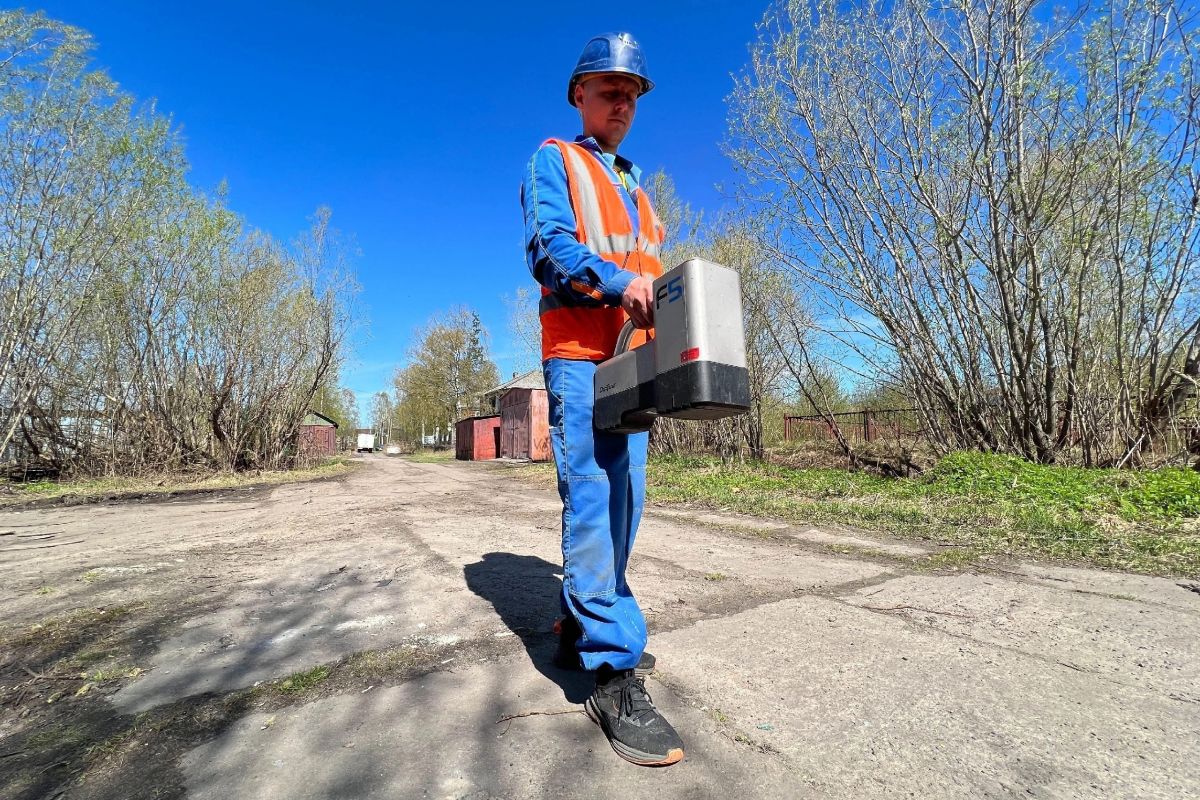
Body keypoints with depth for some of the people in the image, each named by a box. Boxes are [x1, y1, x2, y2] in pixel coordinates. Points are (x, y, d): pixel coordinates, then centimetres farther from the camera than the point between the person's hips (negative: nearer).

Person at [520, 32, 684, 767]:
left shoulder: (636, 187, 31)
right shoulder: (554, 161, 10)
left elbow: (653, 270, 23)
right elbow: (549, 246, -9)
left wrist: (660, 294, 2)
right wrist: (618, 281, -24)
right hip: (578, 355, -7)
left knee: (624, 501, 6)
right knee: (592, 502, -13)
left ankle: (581, 632, 21)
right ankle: (615, 675, -8)